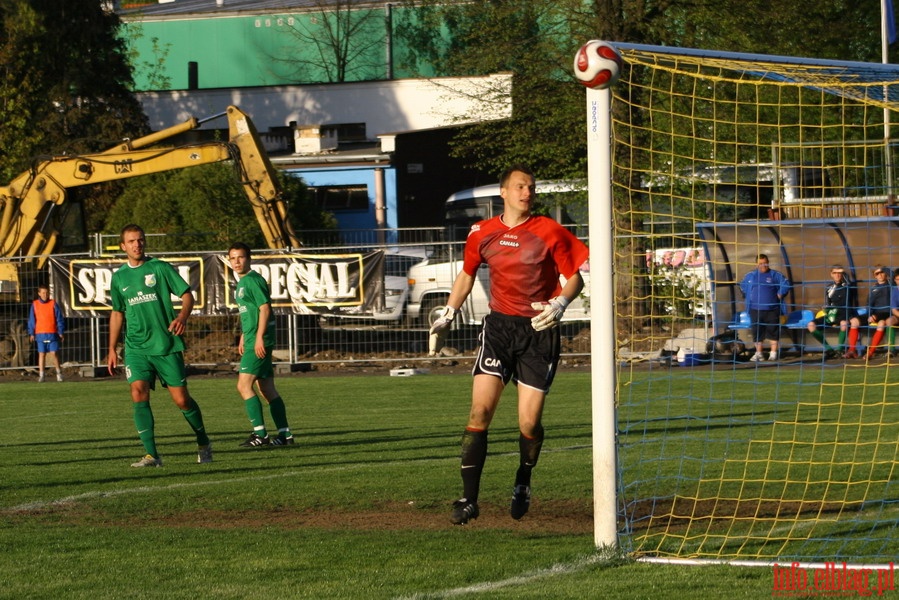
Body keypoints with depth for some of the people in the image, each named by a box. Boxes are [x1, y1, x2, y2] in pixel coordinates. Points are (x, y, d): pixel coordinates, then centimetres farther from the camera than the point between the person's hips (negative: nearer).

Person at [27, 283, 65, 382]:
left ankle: (59, 372, 11)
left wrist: (60, 332, 0)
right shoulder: (35, 305, 5)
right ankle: (41, 375, 5)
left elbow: (59, 319, 3)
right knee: (41, 354, 2)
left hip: (52, 334, -1)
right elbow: (31, 320, 8)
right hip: (40, 333, 1)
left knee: (54, 353, -4)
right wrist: (31, 333, 4)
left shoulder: (53, 304, 1)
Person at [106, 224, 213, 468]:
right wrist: (112, 349, 17)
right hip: (136, 347, 2)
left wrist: (183, 316, -23)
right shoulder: (119, 277, 11)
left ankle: (203, 443, 23)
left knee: (181, 399, -1)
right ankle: (151, 454, -15)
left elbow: (187, 294, -2)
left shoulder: (160, 268, 0)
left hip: (166, 346, -2)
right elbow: (117, 313, 21)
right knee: (139, 394, -17)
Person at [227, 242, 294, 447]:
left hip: (259, 342, -10)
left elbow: (264, 308, -17)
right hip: (251, 341, 10)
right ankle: (285, 434, 13)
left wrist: (259, 338, -22)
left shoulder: (253, 280, -11)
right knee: (266, 389, 10)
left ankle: (260, 434, -14)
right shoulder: (241, 283, 18)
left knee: (244, 385, -14)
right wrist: (243, 338, 26)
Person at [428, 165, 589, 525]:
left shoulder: (549, 232, -4)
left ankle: (522, 485, 26)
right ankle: (469, 499, -12)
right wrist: (447, 317, 17)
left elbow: (575, 275, 2)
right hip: (499, 326, 2)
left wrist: (560, 303, -17)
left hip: (539, 331, -2)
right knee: (480, 410, -14)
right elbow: (467, 275, 21)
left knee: (530, 422, -4)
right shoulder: (482, 233, 5)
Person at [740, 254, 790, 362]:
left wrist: (780, 295, -3)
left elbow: (786, 284, 3)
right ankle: (758, 353, 12)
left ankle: (773, 353, 5)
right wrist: (747, 297, 12)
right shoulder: (750, 275, 9)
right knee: (757, 332, 5)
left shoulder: (775, 275, 1)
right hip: (755, 309, 2)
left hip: (772, 309, -2)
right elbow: (743, 286, 23)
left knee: (773, 331, -1)